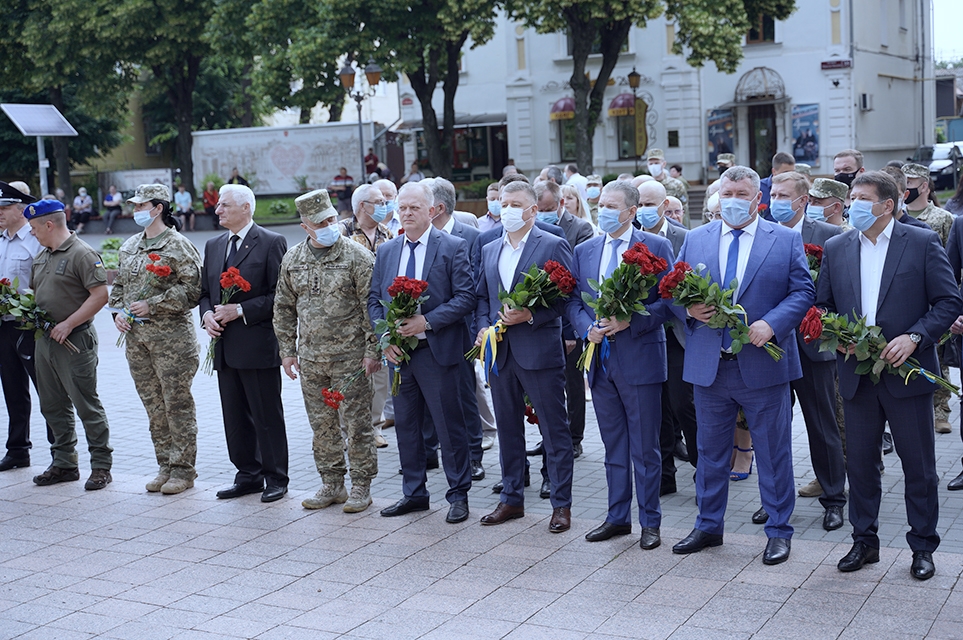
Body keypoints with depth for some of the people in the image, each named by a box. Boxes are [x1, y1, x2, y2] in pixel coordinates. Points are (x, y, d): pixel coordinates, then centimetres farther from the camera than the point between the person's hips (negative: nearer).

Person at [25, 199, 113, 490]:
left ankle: (101, 466, 4)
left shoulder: (82, 254, -12)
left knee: (87, 405, -3)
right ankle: (64, 464, 23)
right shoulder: (41, 256, 15)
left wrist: (68, 324, -19)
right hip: (45, 339, 9)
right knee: (53, 406, 13)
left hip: (75, 341, -9)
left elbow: (100, 295, -18)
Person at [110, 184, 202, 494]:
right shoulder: (129, 247, 15)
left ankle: (182, 470, 5)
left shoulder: (178, 246, -8)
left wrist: (152, 305, -17)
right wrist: (118, 312, 4)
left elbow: (191, 289, -15)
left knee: (177, 403, -2)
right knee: (153, 405, 11)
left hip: (171, 336, -7)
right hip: (135, 337, 7)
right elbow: (118, 284, 22)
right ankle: (165, 466, 20)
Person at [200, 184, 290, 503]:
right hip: (225, 346, 7)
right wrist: (207, 314, -1)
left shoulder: (271, 243, -6)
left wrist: (240, 311, -16)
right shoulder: (213, 246, 15)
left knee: (267, 416, 1)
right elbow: (205, 292, 20)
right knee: (235, 417, 11)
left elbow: (279, 295, -11)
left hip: (258, 345, -7)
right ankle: (248, 475, 22)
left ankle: (275, 478, 11)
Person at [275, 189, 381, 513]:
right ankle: (332, 484, 24)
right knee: (322, 425, 12)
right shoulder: (292, 259, 7)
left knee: (356, 423, 1)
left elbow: (372, 306, -8)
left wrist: (372, 351, -12)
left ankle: (361, 486, 12)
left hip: (349, 356, -5)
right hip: (310, 359, 5)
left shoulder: (357, 256, -7)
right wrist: (287, 350, 10)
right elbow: (284, 309, 14)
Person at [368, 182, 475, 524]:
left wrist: (426, 321, -18)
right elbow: (373, 300, 12)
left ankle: (458, 495, 13)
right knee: (405, 424, 12)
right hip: (398, 351, 5)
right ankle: (413, 493, 25)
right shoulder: (386, 251, 12)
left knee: (449, 425, 1)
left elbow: (465, 297, -10)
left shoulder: (453, 247, -4)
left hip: (436, 350, -5)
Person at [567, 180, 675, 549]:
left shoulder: (656, 247, -3)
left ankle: (650, 522, 13)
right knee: (613, 446, 14)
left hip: (640, 358, -4)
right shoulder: (584, 251, 11)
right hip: (600, 359, 5)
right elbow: (573, 301, 10)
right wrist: (588, 328, -9)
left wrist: (630, 321, -19)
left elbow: (669, 300, -7)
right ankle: (617, 517, 24)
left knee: (645, 447, 3)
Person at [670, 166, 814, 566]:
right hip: (709, 367, 3)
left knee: (773, 453, 5)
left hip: (763, 365, -2)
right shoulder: (695, 240, 9)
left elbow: (803, 292, -3)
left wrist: (772, 324, -18)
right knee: (710, 451, 13)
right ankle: (708, 526, 27)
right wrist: (688, 309, -11)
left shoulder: (786, 240, 2)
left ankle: (778, 531, 18)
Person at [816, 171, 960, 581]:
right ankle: (864, 542, 24)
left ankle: (922, 547, 18)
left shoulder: (923, 244, -3)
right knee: (859, 463, 10)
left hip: (906, 371, -3)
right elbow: (823, 306, 11)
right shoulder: (836, 249, 8)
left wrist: (914, 337, -17)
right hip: (856, 374, 3)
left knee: (919, 466, 5)